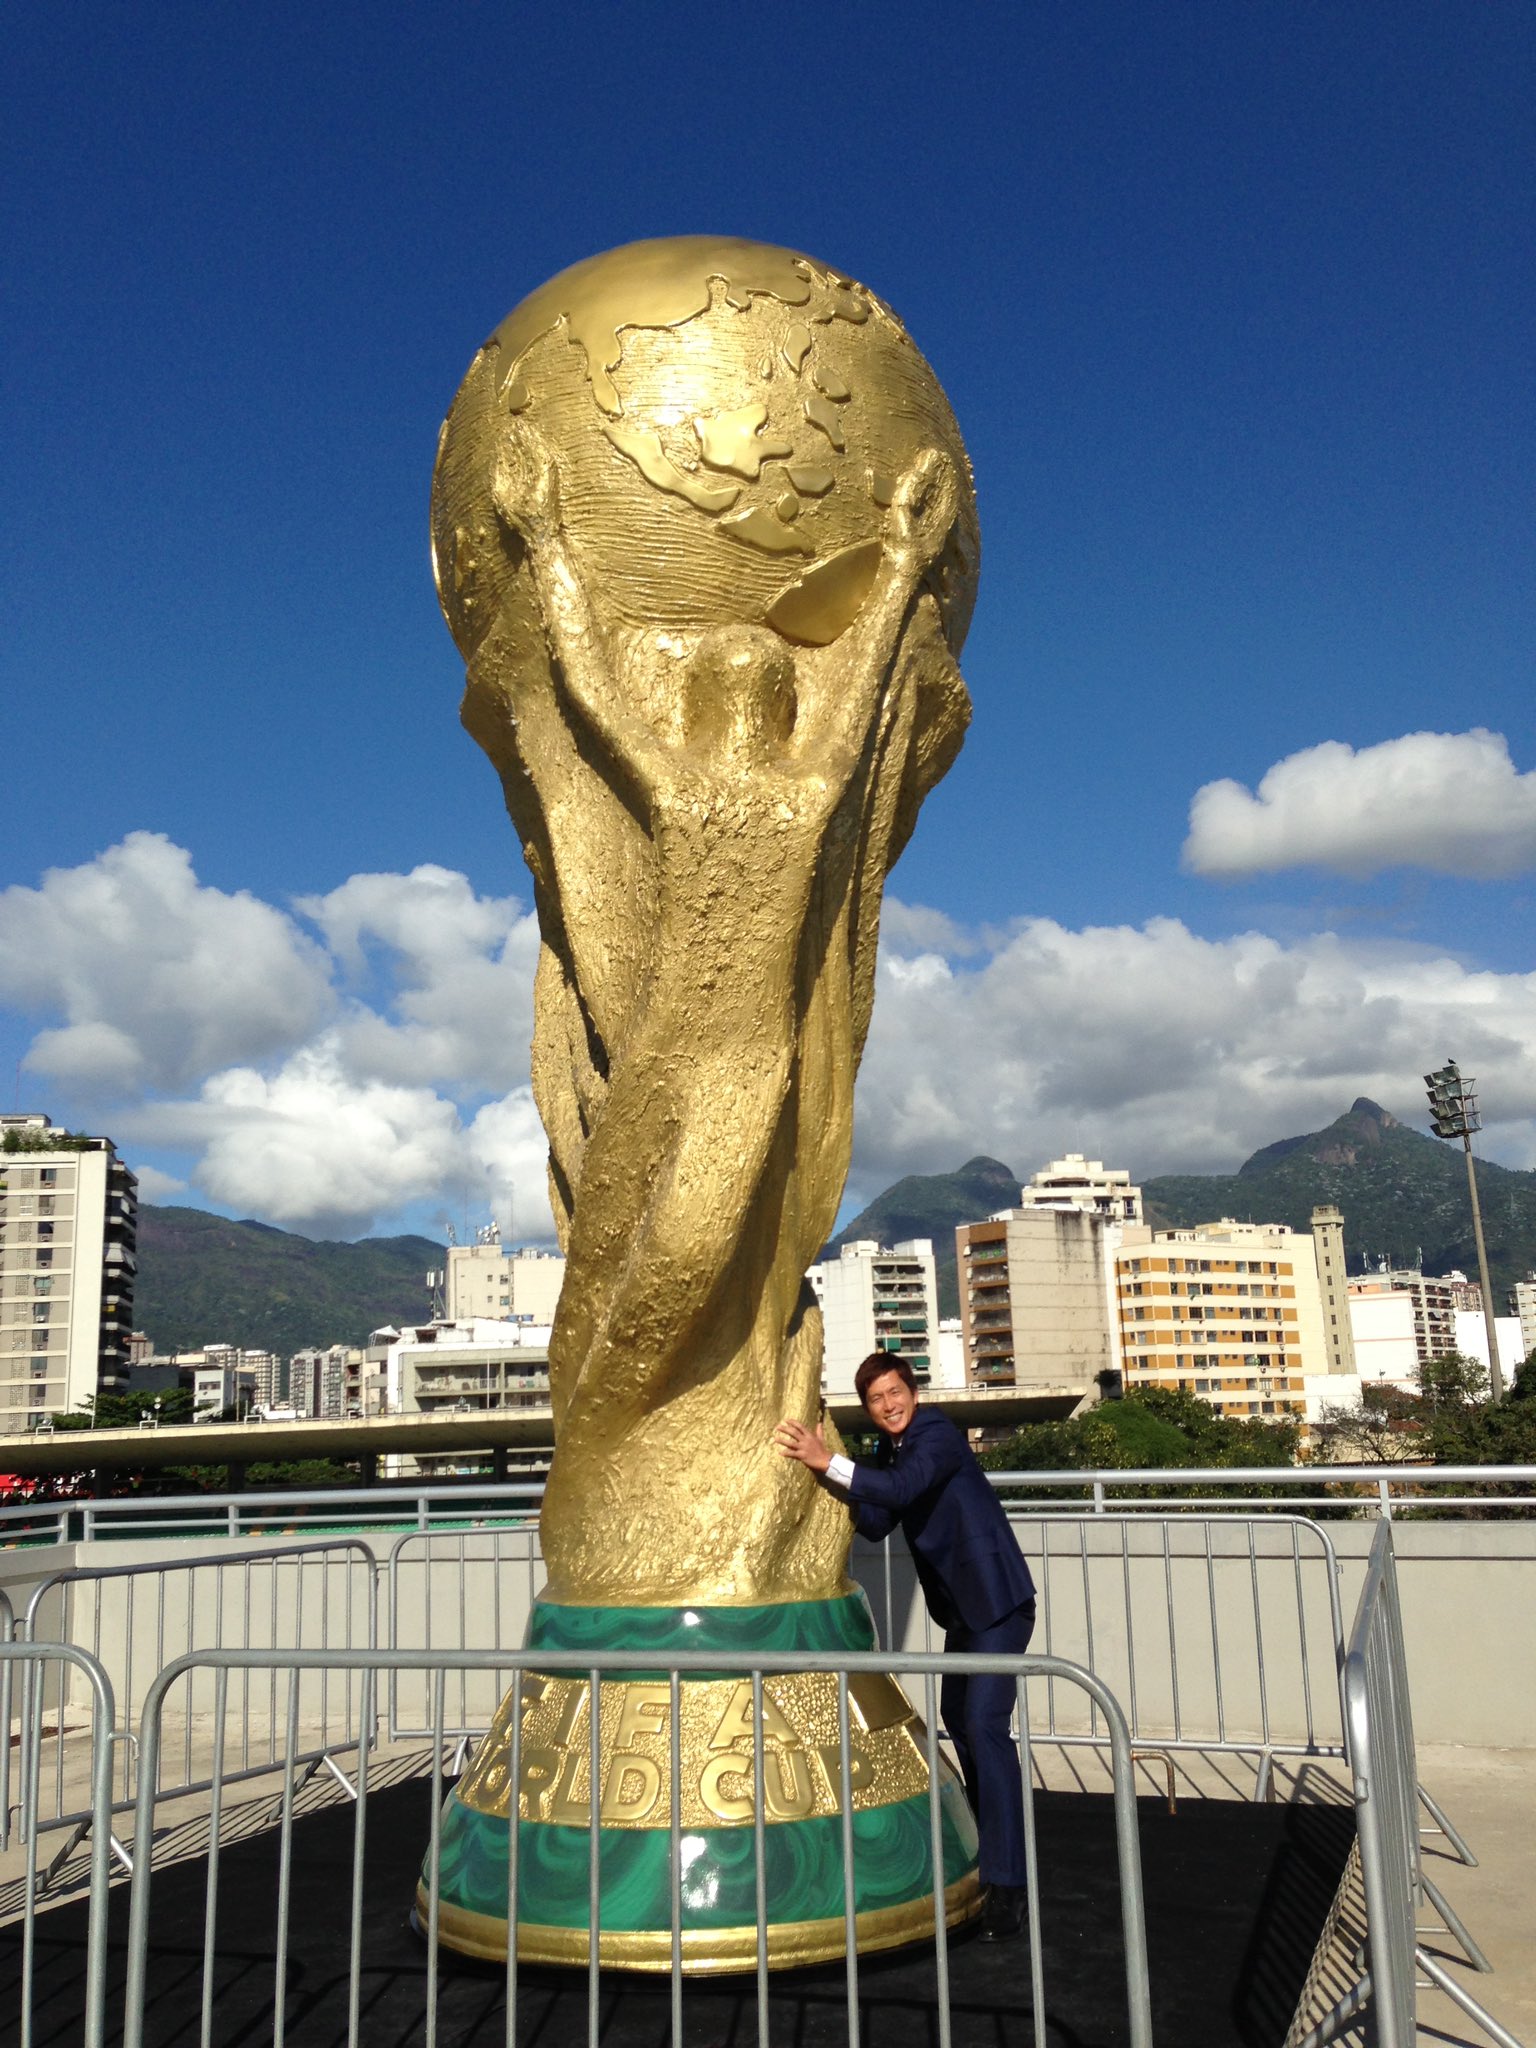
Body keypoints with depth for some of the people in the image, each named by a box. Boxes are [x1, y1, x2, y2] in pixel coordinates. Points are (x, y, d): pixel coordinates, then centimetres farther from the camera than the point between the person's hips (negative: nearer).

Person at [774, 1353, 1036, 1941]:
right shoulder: (891, 1450, 8)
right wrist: (827, 1478, -11)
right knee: (957, 1717, 23)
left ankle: (1006, 1885, -14)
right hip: (961, 1605, 10)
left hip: (998, 1600, -10)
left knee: (985, 1725, -17)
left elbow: (903, 1489, -36)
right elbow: (877, 1524, 2)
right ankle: (989, 1836, 45)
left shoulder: (937, 1435, -20)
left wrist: (827, 1462, -41)